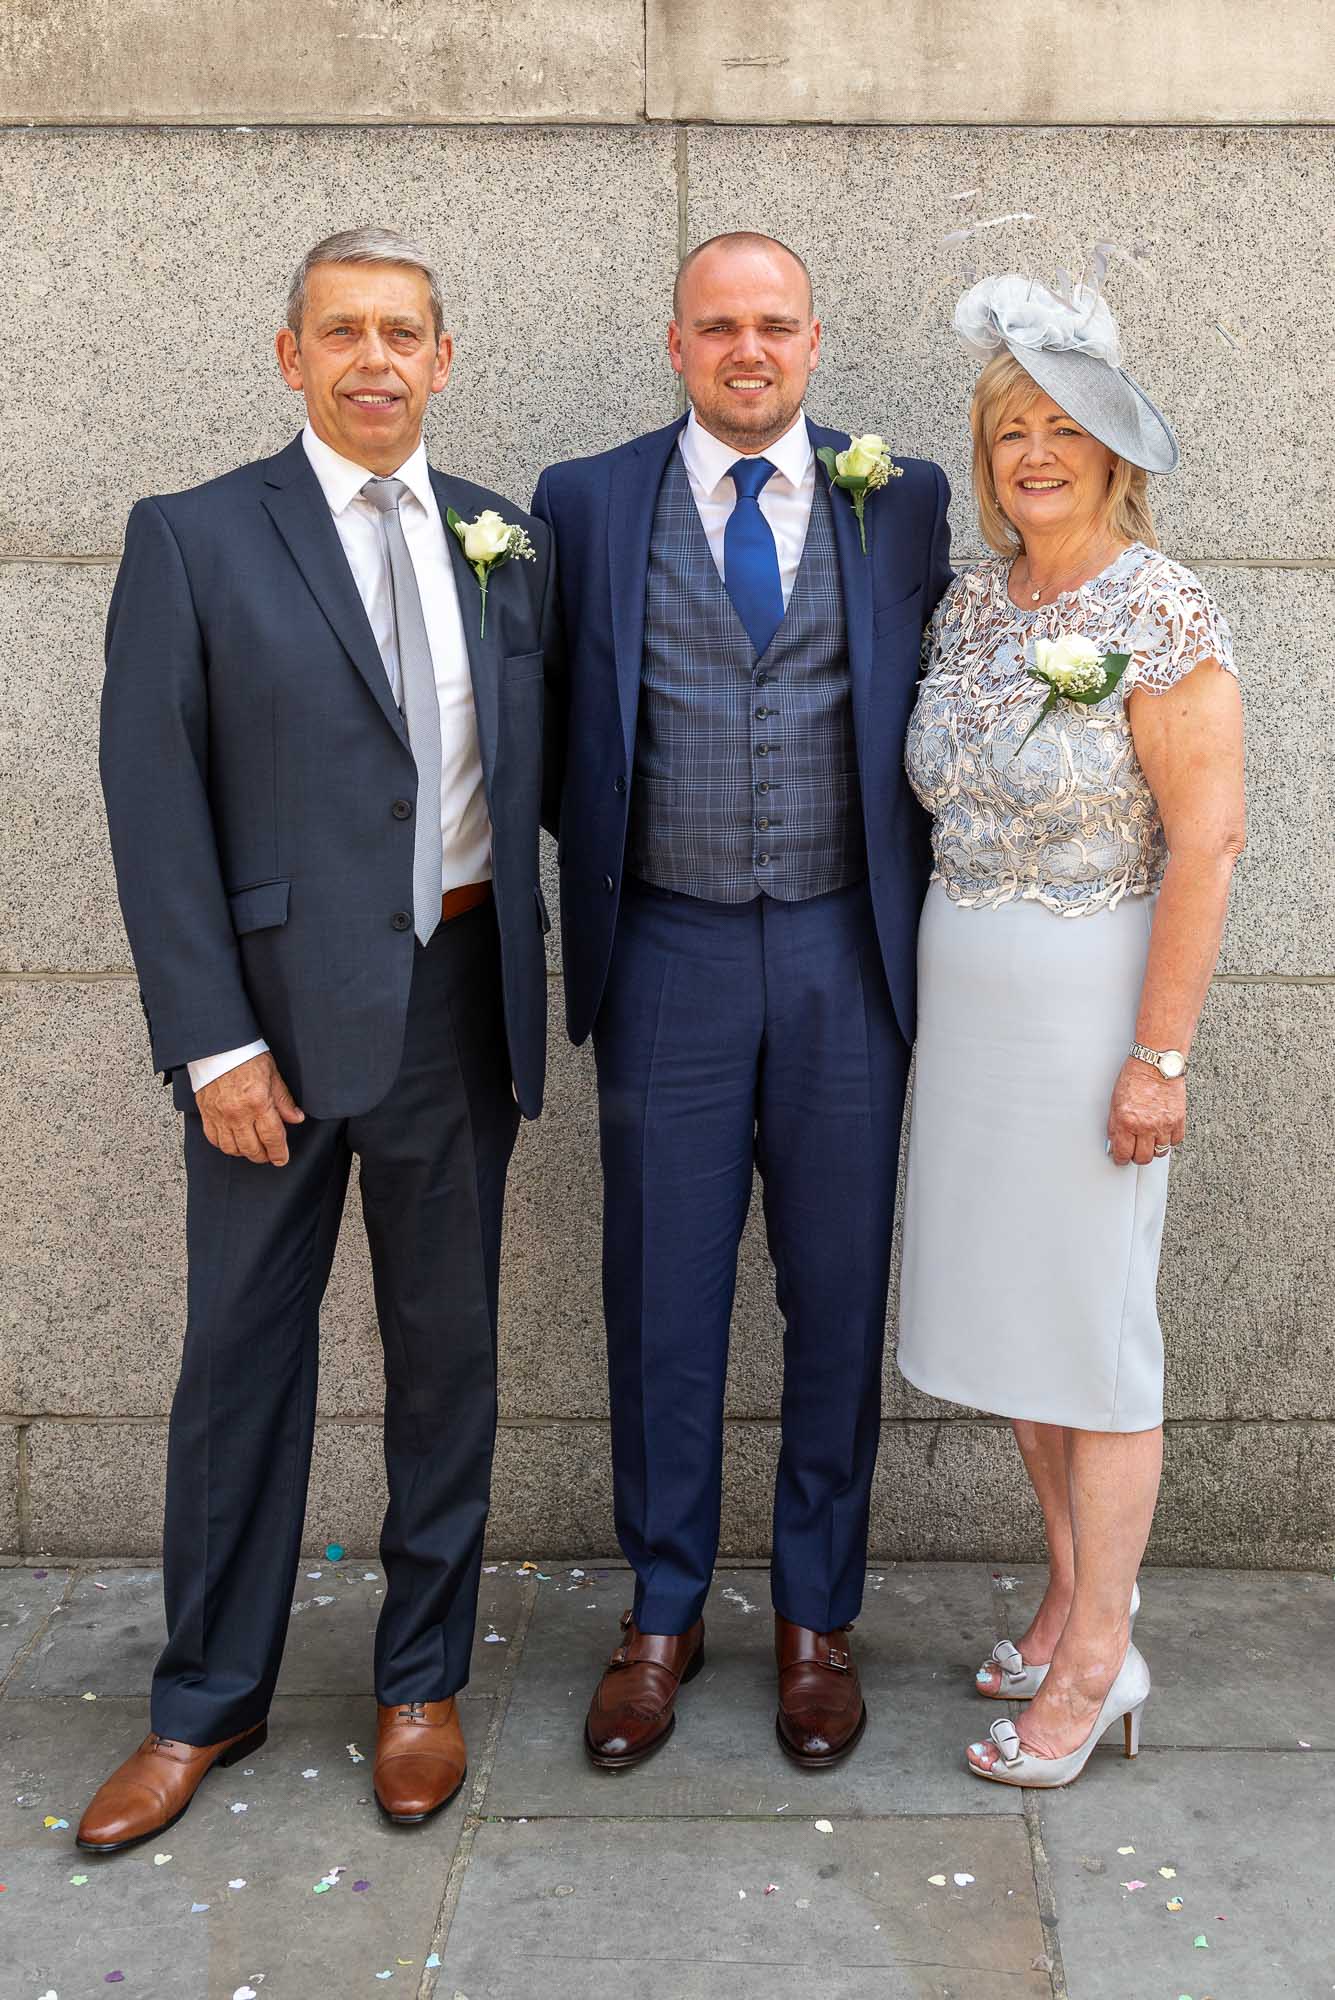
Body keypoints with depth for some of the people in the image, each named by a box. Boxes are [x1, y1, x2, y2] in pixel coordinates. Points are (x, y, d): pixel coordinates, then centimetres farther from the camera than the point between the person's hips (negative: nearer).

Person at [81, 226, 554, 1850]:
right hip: (278, 1006, -2)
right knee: (242, 1351, 8)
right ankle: (207, 1701, 27)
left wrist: (551, 980, 3)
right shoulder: (193, 539, -2)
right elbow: (155, 804, -6)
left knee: (446, 1345, 12)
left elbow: (541, 769, 12)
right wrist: (211, 1041, -12)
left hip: (459, 1000, 3)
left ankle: (421, 1681, 30)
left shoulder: (506, 543, 8)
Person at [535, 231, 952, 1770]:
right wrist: (605, 855, -1)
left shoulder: (905, 500, 6)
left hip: (845, 953, 1)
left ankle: (814, 1614, 27)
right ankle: (662, 1612, 27)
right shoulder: (586, 503, 5)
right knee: (662, 1302, 8)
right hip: (668, 954, 0)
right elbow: (554, 726, 10)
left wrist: (921, 919, 1)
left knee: (837, 1297, 9)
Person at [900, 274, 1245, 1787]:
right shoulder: (972, 601, 7)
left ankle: (1097, 1657, 17)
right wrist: (938, 989, 11)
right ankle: (1070, 1588, 31)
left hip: (1091, 1006, -7)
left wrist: (1157, 1056, -18)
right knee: (1003, 1304, 14)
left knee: (1090, 1327, 2)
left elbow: (1207, 840, -16)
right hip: (967, 1005, 7)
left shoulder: (1163, 615, -13)